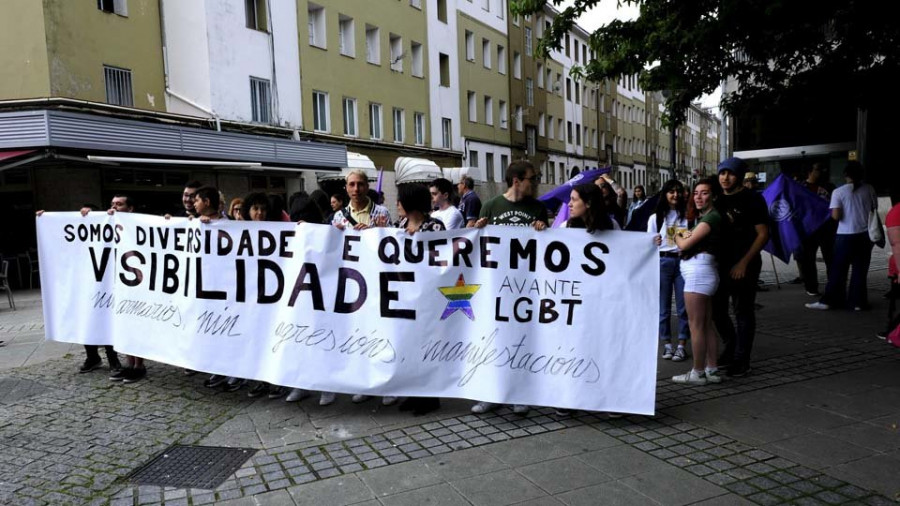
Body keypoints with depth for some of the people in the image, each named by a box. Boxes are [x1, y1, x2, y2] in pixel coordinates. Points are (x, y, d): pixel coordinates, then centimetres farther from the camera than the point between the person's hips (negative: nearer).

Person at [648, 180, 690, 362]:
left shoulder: (688, 215, 5)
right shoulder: (656, 218, 6)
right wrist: (653, 242, -17)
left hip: (683, 261, 0)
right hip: (662, 262, 0)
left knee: (683, 306, 1)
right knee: (663, 306, 4)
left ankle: (681, 346, 9)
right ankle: (666, 344, 13)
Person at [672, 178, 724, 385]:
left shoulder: (711, 217, -11)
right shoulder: (703, 216, 20)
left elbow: (684, 245, -12)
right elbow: (687, 241, 16)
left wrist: (678, 236, 7)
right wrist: (685, 235, -4)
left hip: (698, 272, -10)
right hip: (700, 273, 10)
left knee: (696, 326, -5)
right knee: (707, 325, 12)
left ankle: (698, 373, 1)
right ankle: (712, 370, 17)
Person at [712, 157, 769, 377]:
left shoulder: (752, 199, -7)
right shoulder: (717, 199, 10)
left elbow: (763, 234, -10)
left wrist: (744, 263, -16)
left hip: (744, 265, -6)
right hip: (720, 263, 6)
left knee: (743, 313, 1)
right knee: (717, 309, 11)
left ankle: (741, 360, 10)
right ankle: (732, 346, 33)